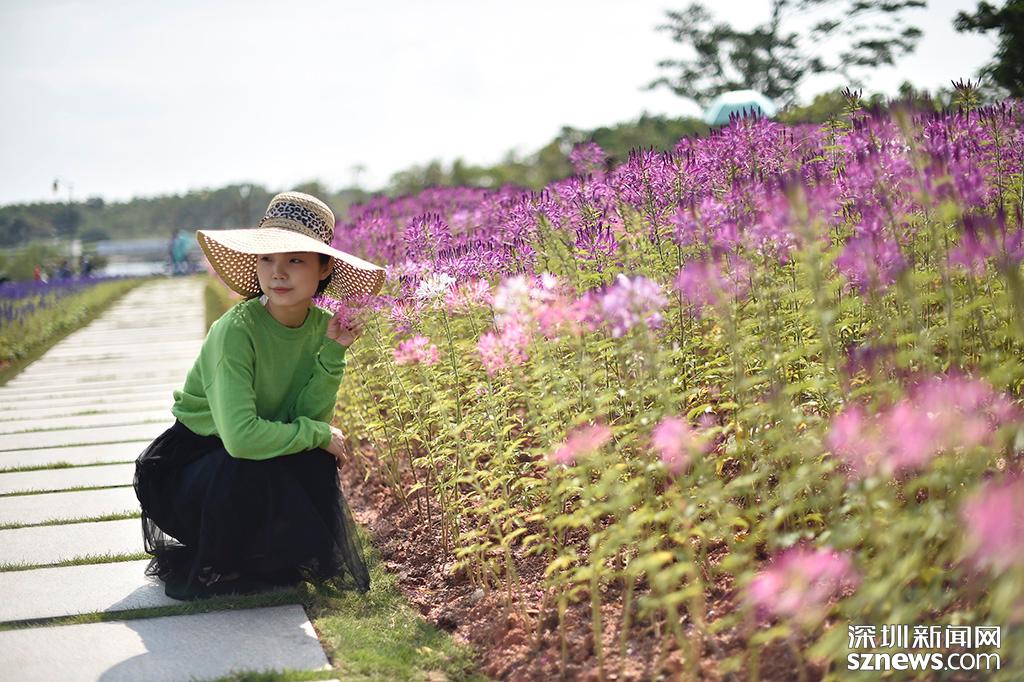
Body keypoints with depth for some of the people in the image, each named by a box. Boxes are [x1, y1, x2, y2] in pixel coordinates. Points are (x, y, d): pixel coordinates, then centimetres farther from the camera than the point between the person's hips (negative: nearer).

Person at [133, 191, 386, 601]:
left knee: (316, 461, -23)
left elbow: (306, 418, -15)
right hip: (192, 456, -5)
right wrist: (318, 434, -26)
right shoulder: (237, 330, -30)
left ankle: (275, 559, 7)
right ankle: (210, 572, -4)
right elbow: (240, 436, -39)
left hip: (256, 453, 5)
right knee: (248, 472, -35)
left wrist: (332, 353, -25)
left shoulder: (322, 326, -11)